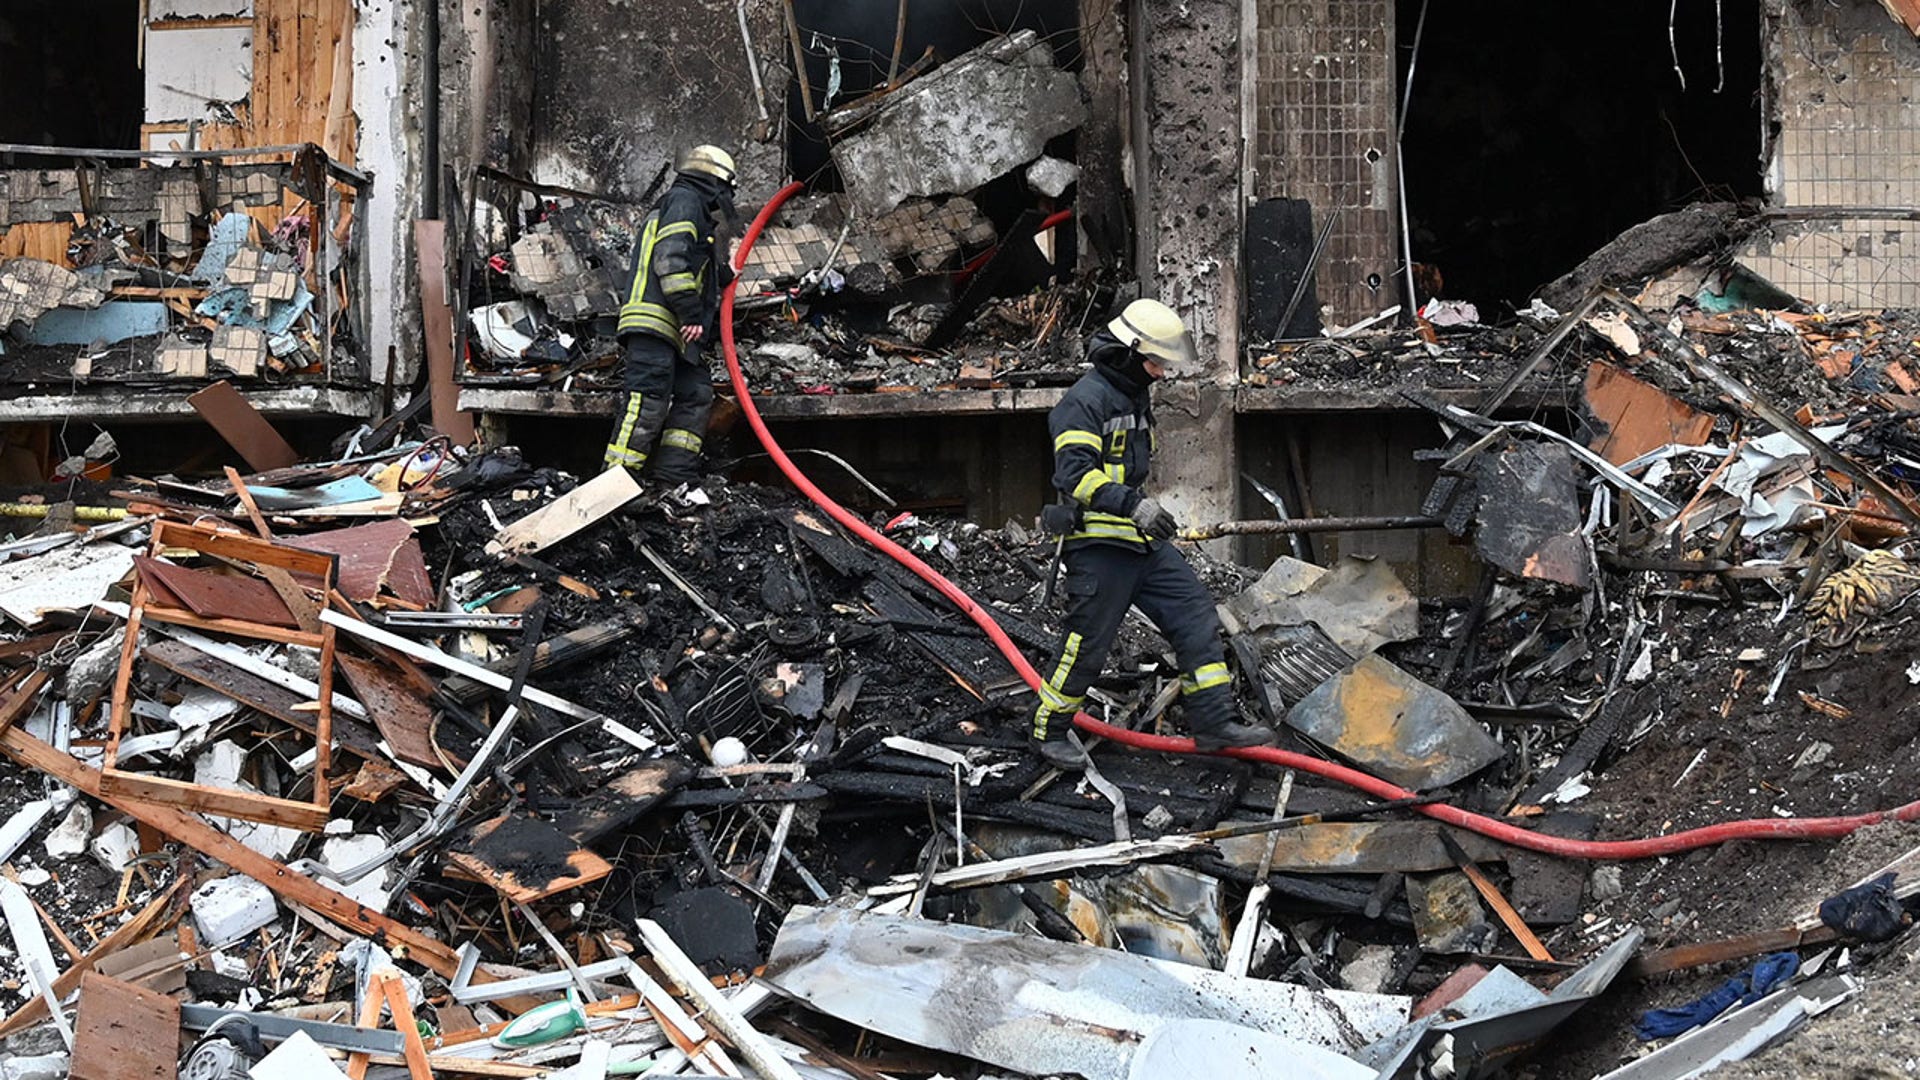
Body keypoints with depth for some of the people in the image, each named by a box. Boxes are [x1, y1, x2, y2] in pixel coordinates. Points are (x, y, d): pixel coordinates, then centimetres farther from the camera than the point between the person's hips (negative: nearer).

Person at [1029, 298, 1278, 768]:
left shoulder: (1136, 395, 15)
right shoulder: (1086, 400, -16)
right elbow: (1075, 472, -26)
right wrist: (1133, 504, -35)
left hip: (1144, 542, 9)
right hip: (1098, 545, -9)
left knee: (1195, 616, 3)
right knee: (1085, 644, -2)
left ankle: (1213, 721, 6)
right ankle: (1049, 731, 15)